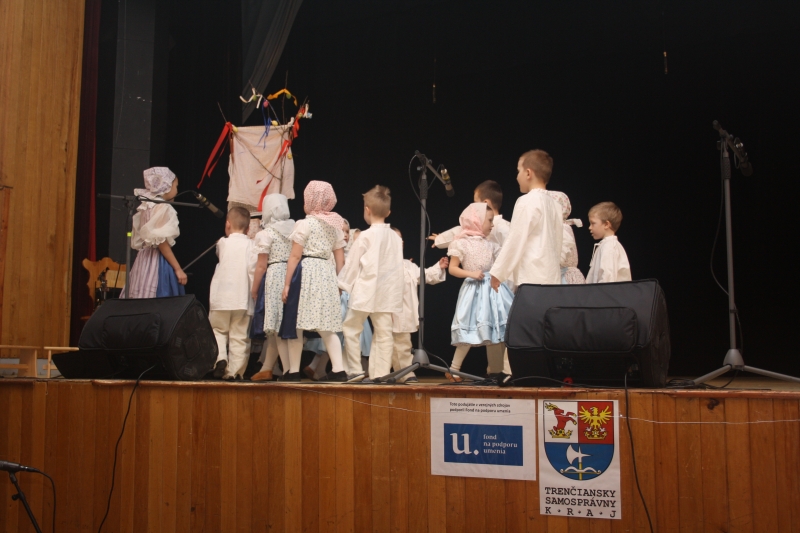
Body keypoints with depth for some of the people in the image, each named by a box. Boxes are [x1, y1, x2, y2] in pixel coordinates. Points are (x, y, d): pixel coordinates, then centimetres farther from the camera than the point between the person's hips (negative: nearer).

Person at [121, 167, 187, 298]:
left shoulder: (147, 206, 14)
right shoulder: (163, 208, -11)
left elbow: (138, 240, 15)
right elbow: (162, 243, -17)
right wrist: (178, 269, -15)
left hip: (144, 260, 9)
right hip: (157, 263, -9)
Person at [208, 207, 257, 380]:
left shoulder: (222, 243, 3)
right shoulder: (250, 245, 0)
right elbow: (253, 269, -6)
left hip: (221, 298, 0)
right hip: (243, 299, 0)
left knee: (218, 330, 14)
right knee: (239, 336, 4)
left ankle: (219, 358, -8)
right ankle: (234, 371, 1)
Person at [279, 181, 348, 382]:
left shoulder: (305, 224, -6)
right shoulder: (335, 225, 12)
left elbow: (295, 256, -8)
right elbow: (340, 259, 12)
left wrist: (286, 284, -6)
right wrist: (338, 283, 19)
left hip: (305, 275, -6)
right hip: (327, 275, 6)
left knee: (294, 324, 3)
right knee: (327, 327, 6)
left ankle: (293, 371, 6)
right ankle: (338, 370, -3)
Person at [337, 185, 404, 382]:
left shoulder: (366, 236, -10)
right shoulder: (395, 237, 6)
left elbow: (352, 264, -4)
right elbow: (397, 267, 12)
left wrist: (342, 284, 9)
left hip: (365, 292, -5)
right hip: (387, 293, 5)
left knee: (351, 328, 6)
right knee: (383, 333, 6)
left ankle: (354, 370, 3)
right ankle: (381, 373, 5)